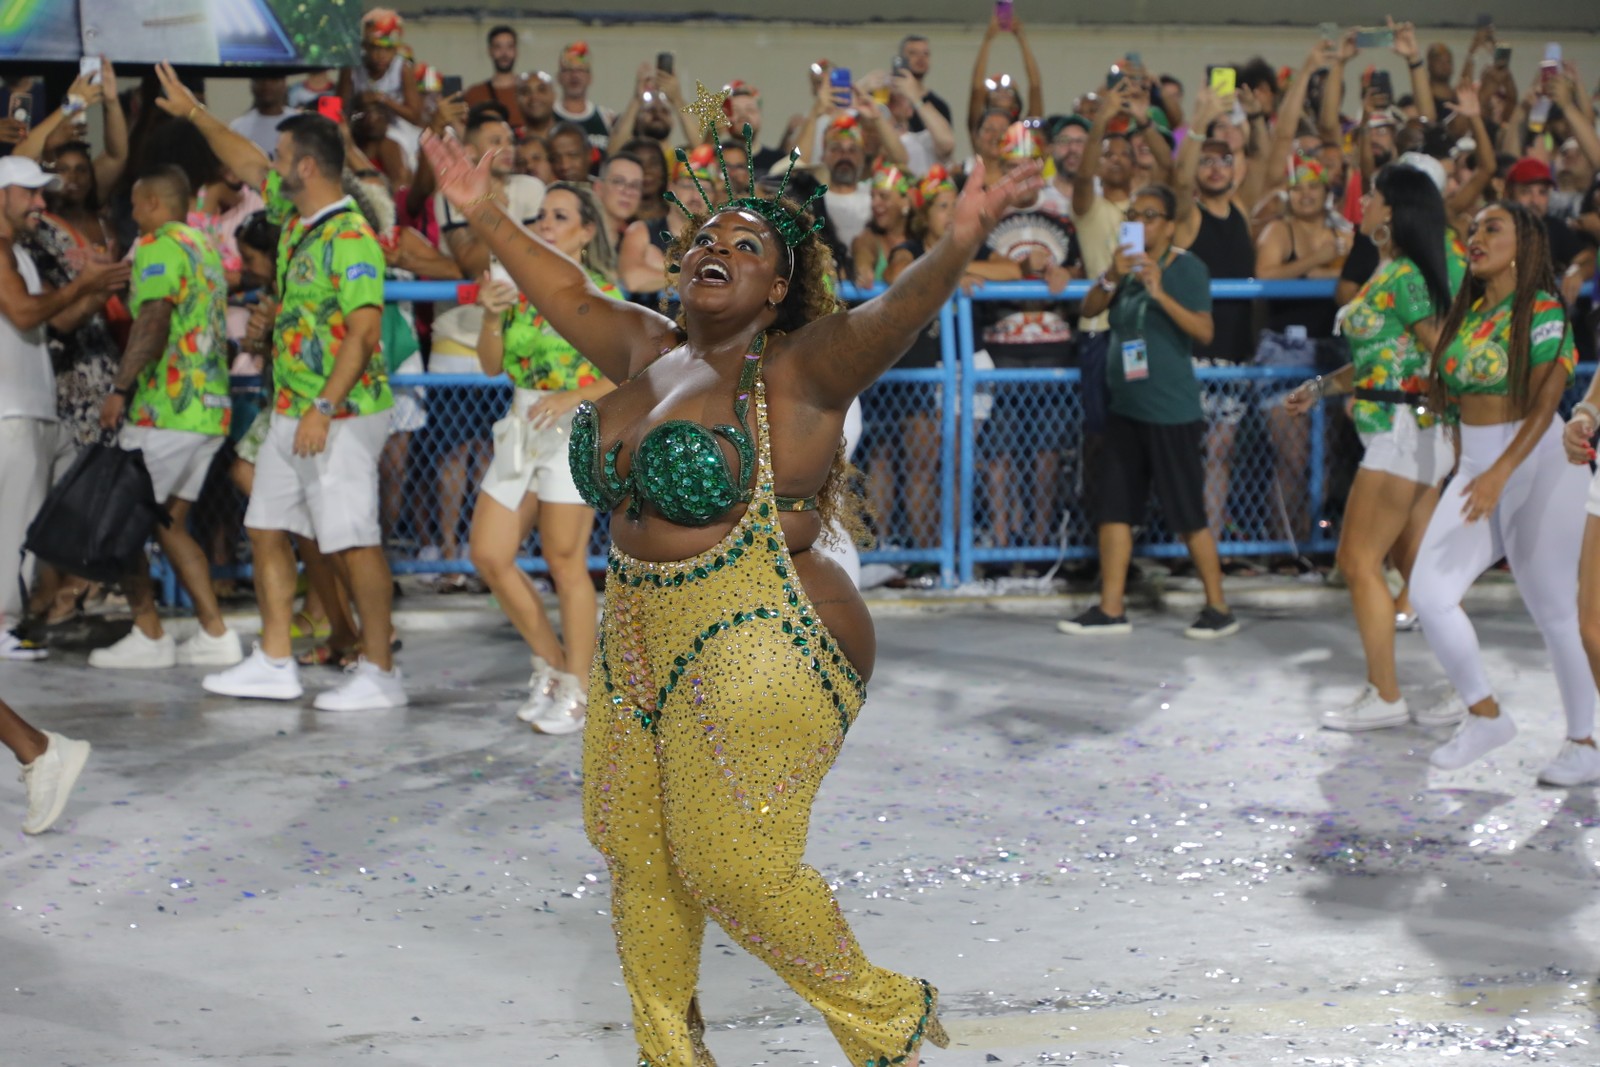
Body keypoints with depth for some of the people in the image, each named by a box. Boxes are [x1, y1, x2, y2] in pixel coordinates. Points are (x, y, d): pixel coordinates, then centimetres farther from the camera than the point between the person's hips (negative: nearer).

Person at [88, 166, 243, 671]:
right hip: (212, 409, 9)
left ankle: (149, 637, -1)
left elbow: (152, 323, -23)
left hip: (164, 410, -9)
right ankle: (215, 634, 9)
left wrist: (120, 388, -22)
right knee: (169, 523, 15)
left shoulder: (158, 247, -10)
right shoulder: (206, 249, 18)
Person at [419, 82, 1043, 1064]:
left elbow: (895, 313, -28)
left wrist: (959, 246, -46)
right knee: (639, 856, 14)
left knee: (732, 867, -6)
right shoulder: (652, 351, 10)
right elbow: (568, 294, 26)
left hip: (762, 651, -8)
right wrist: (485, 216, 29)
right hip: (640, 643, 8)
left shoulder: (794, 369, -11)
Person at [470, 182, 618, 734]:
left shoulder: (601, 294, -5)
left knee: (565, 562, -4)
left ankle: (575, 691, 6)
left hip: (576, 430, -7)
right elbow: (493, 364, 10)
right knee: (489, 555, 4)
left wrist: (573, 397, -21)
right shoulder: (521, 288, 11)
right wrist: (492, 316, -7)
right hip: (522, 430, 7)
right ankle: (550, 660, 21)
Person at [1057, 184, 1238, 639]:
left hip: (1171, 410, -7)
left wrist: (1160, 293, -28)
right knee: (1114, 508, 7)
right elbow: (1089, 309, 3)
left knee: (1187, 514, -3)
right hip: (1126, 406, 7)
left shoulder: (1187, 268, -8)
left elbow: (1204, 330, -18)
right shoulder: (1128, 264, 11)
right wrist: (1112, 277, -15)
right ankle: (1111, 609, 12)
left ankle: (1219, 609, 7)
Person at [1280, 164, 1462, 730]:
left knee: (1360, 561, -4)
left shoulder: (1403, 275, -15)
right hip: (1413, 434, 10)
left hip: (1405, 429, -10)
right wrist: (1322, 387, 20)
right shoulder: (1390, 272, 14)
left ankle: (1384, 697, 2)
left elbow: (1444, 354, -18)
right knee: (1418, 564, 10)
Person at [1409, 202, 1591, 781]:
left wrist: (1500, 472, -27)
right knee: (1429, 590, -8)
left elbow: (1543, 404, -17)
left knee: (1553, 610, 2)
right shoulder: (1465, 313, 10)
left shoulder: (1542, 312, -9)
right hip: (1474, 466, 6)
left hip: (1538, 466, -6)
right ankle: (1485, 715, 6)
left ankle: (1583, 740, 13)